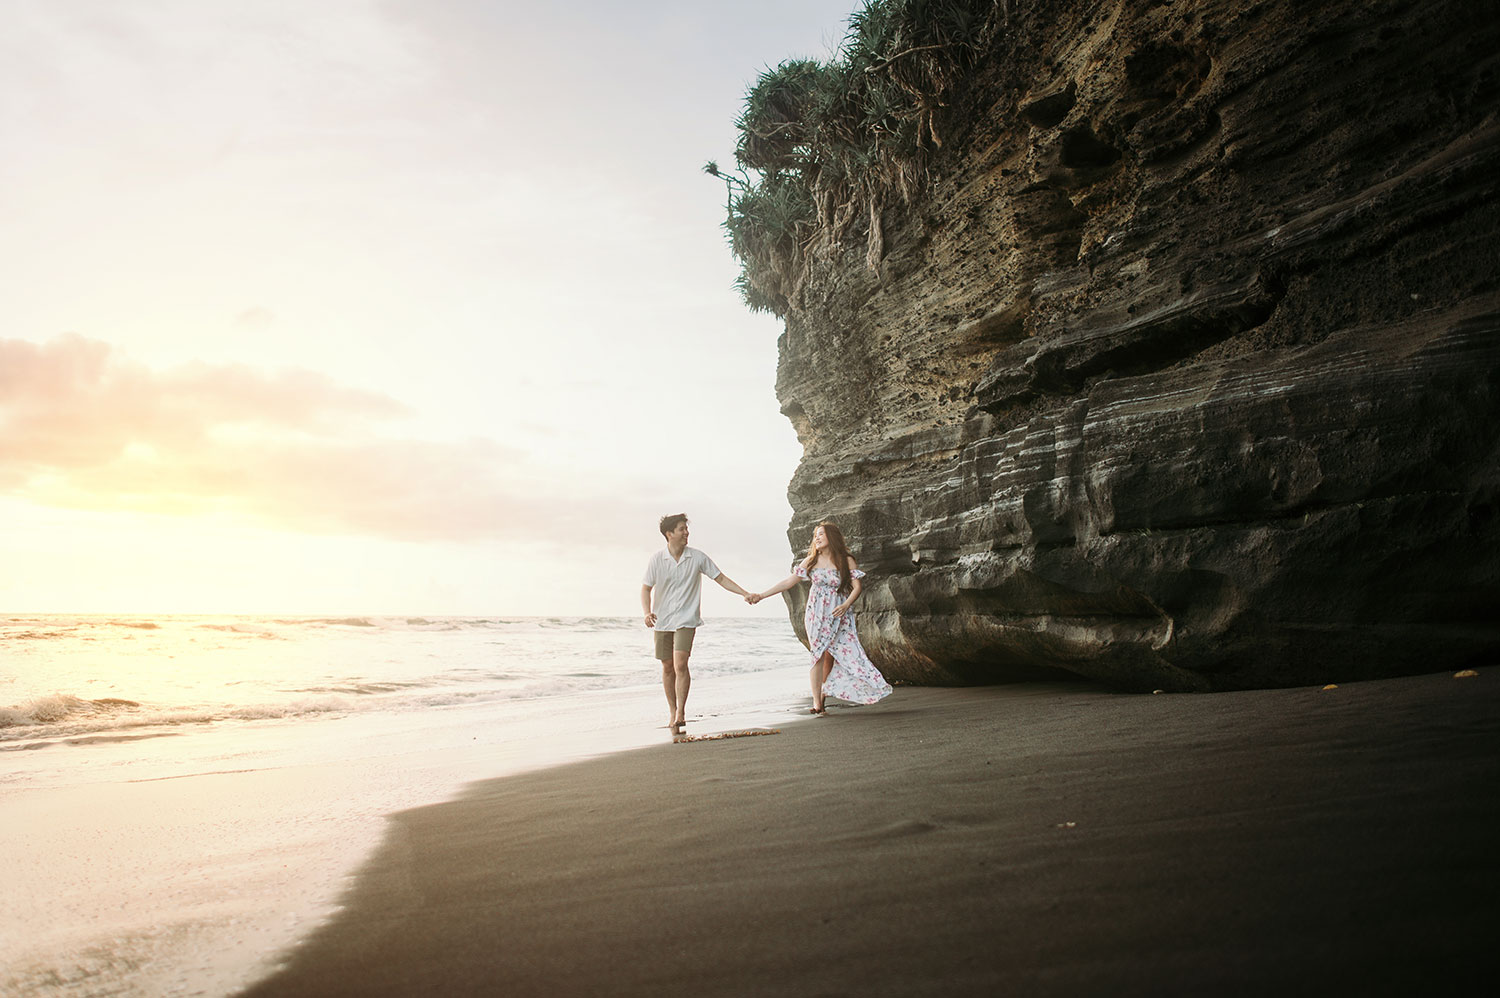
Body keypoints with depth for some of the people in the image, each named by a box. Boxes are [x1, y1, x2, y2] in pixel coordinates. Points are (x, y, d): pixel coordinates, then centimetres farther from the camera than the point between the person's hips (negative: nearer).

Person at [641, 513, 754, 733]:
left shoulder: (698, 557, -3)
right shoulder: (656, 560, -3)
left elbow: (721, 578, 4)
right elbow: (646, 588, 0)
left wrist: (745, 594, -3)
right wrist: (647, 612, -18)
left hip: (686, 620, -2)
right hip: (662, 620, 2)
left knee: (680, 664, -18)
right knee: (667, 667, 8)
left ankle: (681, 712, -12)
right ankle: (673, 712, 23)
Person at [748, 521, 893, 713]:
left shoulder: (846, 561, -1)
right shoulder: (811, 561, 5)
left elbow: (857, 586, -4)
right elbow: (789, 582, 5)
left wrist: (846, 605, -21)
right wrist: (761, 595, 0)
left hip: (839, 614, -1)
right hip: (817, 614, 1)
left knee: (831, 653, -5)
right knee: (818, 653, -6)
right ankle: (817, 702, -5)